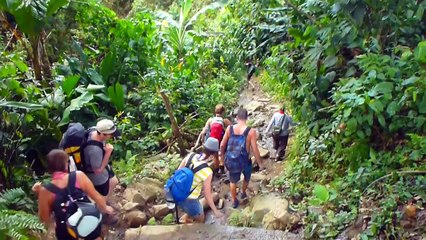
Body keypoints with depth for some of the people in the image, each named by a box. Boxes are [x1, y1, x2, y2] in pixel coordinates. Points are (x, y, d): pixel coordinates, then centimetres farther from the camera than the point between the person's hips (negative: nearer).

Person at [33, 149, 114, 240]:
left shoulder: (45, 191, -19)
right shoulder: (79, 176, -20)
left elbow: (44, 218, -7)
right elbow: (96, 196, -10)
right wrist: (105, 208, 10)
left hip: (66, 231, 0)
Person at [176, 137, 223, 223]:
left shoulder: (190, 155, -11)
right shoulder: (207, 172, -26)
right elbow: (207, 195, -16)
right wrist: (215, 211, -1)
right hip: (189, 200, -6)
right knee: (200, 220, 24)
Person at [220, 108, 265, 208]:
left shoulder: (229, 128, -11)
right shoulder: (251, 131, -19)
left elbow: (222, 145, -4)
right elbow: (255, 150, -16)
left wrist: (223, 155, 16)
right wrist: (260, 163, -1)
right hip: (244, 161, -1)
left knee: (233, 181, 24)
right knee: (247, 177, 31)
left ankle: (234, 201, 38)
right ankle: (243, 193, 53)